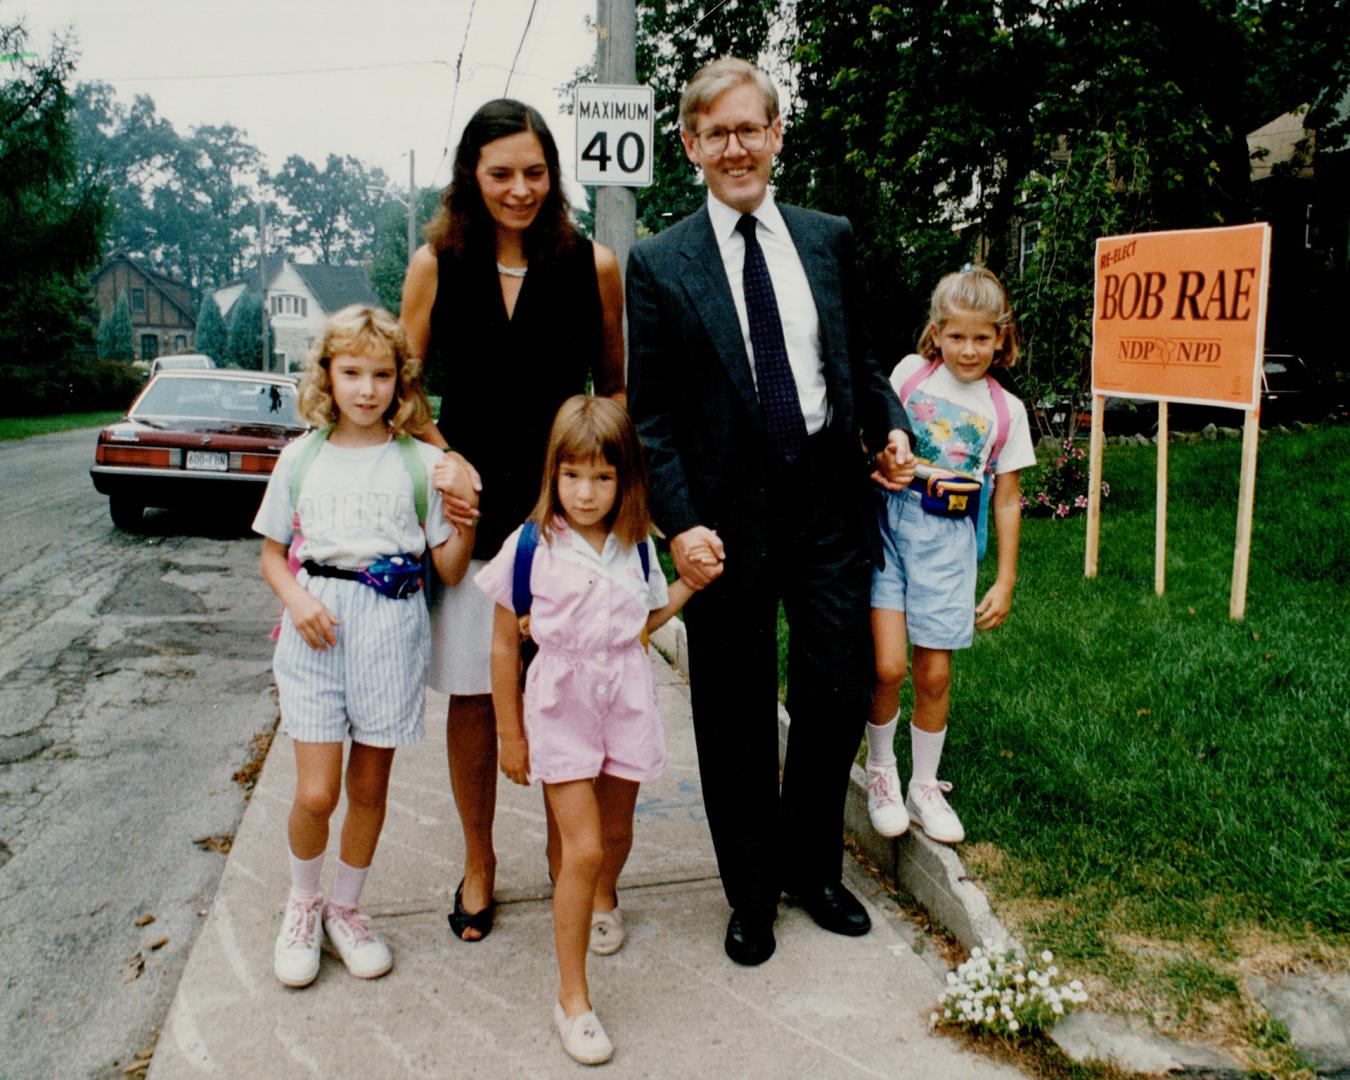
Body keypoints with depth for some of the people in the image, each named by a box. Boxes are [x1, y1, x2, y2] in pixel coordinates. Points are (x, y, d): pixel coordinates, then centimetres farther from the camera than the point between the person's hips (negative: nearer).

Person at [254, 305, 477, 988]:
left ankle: (345, 908, 33)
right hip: (317, 627, 0)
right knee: (315, 792, -3)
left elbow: (450, 571, 3)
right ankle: (302, 904, 26)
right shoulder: (303, 457, 6)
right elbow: (272, 553, 13)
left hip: (391, 629, 0)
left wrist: (465, 520, -16)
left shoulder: (420, 462, 2)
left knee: (369, 786, 10)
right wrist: (296, 598, -6)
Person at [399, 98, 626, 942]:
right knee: (473, 694, 9)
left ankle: (564, 843, 29)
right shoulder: (437, 264, 3)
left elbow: (615, 388, 9)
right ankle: (478, 861, 29)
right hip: (472, 508, 1)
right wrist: (443, 457, -8)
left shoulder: (593, 265, 1)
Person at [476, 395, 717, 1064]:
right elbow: (504, 645, -5)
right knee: (581, 848, -7)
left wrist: (694, 581, 2)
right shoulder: (531, 545, -12)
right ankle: (572, 998, 8)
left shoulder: (636, 546, -1)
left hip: (626, 701, 4)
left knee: (616, 833, 19)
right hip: (560, 707, -3)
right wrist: (510, 734, -1)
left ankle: (604, 899, 54)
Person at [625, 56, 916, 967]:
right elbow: (648, 414, -4)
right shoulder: (661, 265, -1)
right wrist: (679, 523, -13)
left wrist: (889, 427, -3)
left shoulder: (829, 238, 9)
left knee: (840, 693, 8)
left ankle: (811, 867, 33)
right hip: (729, 515, -3)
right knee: (736, 717, 9)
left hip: (829, 497, 3)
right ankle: (751, 895, 30)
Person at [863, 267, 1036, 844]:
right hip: (887, 523, -1)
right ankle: (880, 773, 17)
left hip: (946, 541, 1)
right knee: (888, 666, -10)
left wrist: (1005, 581, 7)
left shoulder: (1005, 410, 5)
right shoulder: (911, 371, 4)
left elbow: (1007, 499, 8)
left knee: (934, 674, 5)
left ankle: (925, 786, 27)